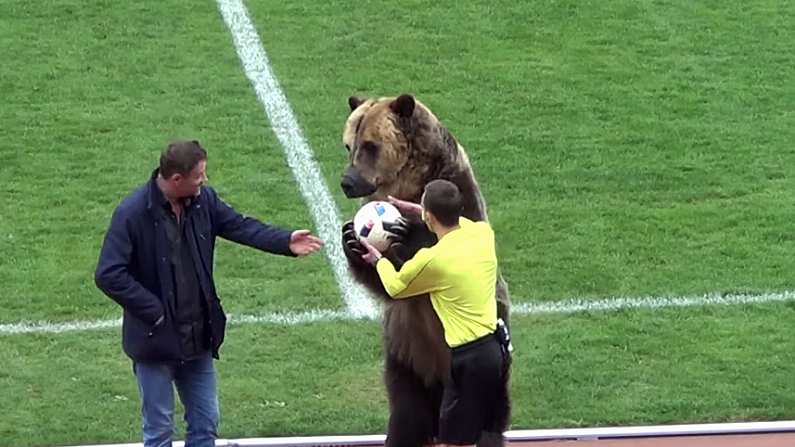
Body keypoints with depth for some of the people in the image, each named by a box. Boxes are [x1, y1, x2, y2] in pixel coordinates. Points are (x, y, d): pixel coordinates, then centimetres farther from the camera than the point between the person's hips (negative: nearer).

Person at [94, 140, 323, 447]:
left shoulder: (203, 200, -3)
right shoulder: (133, 214, -21)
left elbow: (240, 226, 3)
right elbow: (108, 275, -22)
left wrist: (285, 241, -12)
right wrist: (153, 311, -20)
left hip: (198, 337, 6)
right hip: (156, 341, -6)